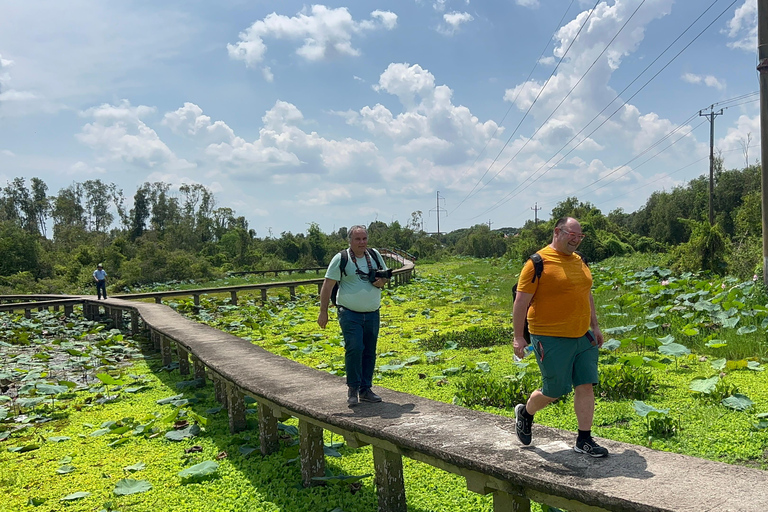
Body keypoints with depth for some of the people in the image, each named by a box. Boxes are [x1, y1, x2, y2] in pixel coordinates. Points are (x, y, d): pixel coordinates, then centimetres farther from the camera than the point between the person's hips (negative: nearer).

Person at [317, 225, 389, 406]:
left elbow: (385, 275, 20)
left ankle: (365, 389, 20)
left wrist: (382, 281, -5)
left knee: (370, 352, 8)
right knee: (354, 348, -17)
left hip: (372, 314, 5)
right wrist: (323, 312, -9)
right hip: (350, 314, -5)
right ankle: (352, 388, -1)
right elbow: (327, 285, -5)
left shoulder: (375, 255, 7)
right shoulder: (341, 259, -6)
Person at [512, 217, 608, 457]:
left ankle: (584, 440, 16)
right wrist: (518, 337, -15)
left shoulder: (579, 261, 12)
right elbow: (521, 301, -13)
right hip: (552, 340, -7)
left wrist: (595, 327, 20)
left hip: (583, 338, 7)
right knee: (554, 391, 2)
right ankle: (525, 412, 31)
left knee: (586, 386, 4)